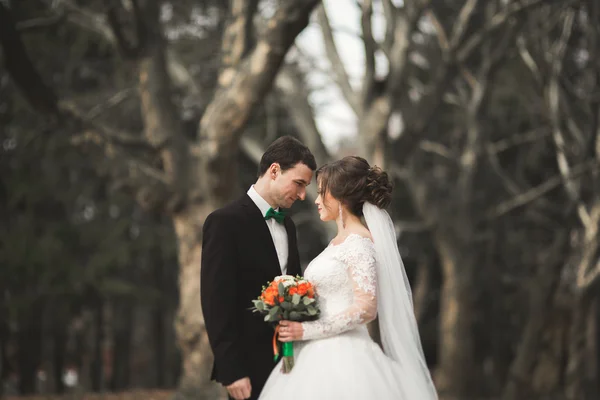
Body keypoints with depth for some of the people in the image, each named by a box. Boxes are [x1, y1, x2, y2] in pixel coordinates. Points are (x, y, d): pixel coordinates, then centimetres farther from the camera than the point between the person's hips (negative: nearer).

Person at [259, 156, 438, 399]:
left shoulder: (359, 243, -12)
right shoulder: (339, 242, 16)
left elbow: (366, 308, -20)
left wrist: (307, 330, -17)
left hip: (341, 358, -9)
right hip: (322, 355, 9)